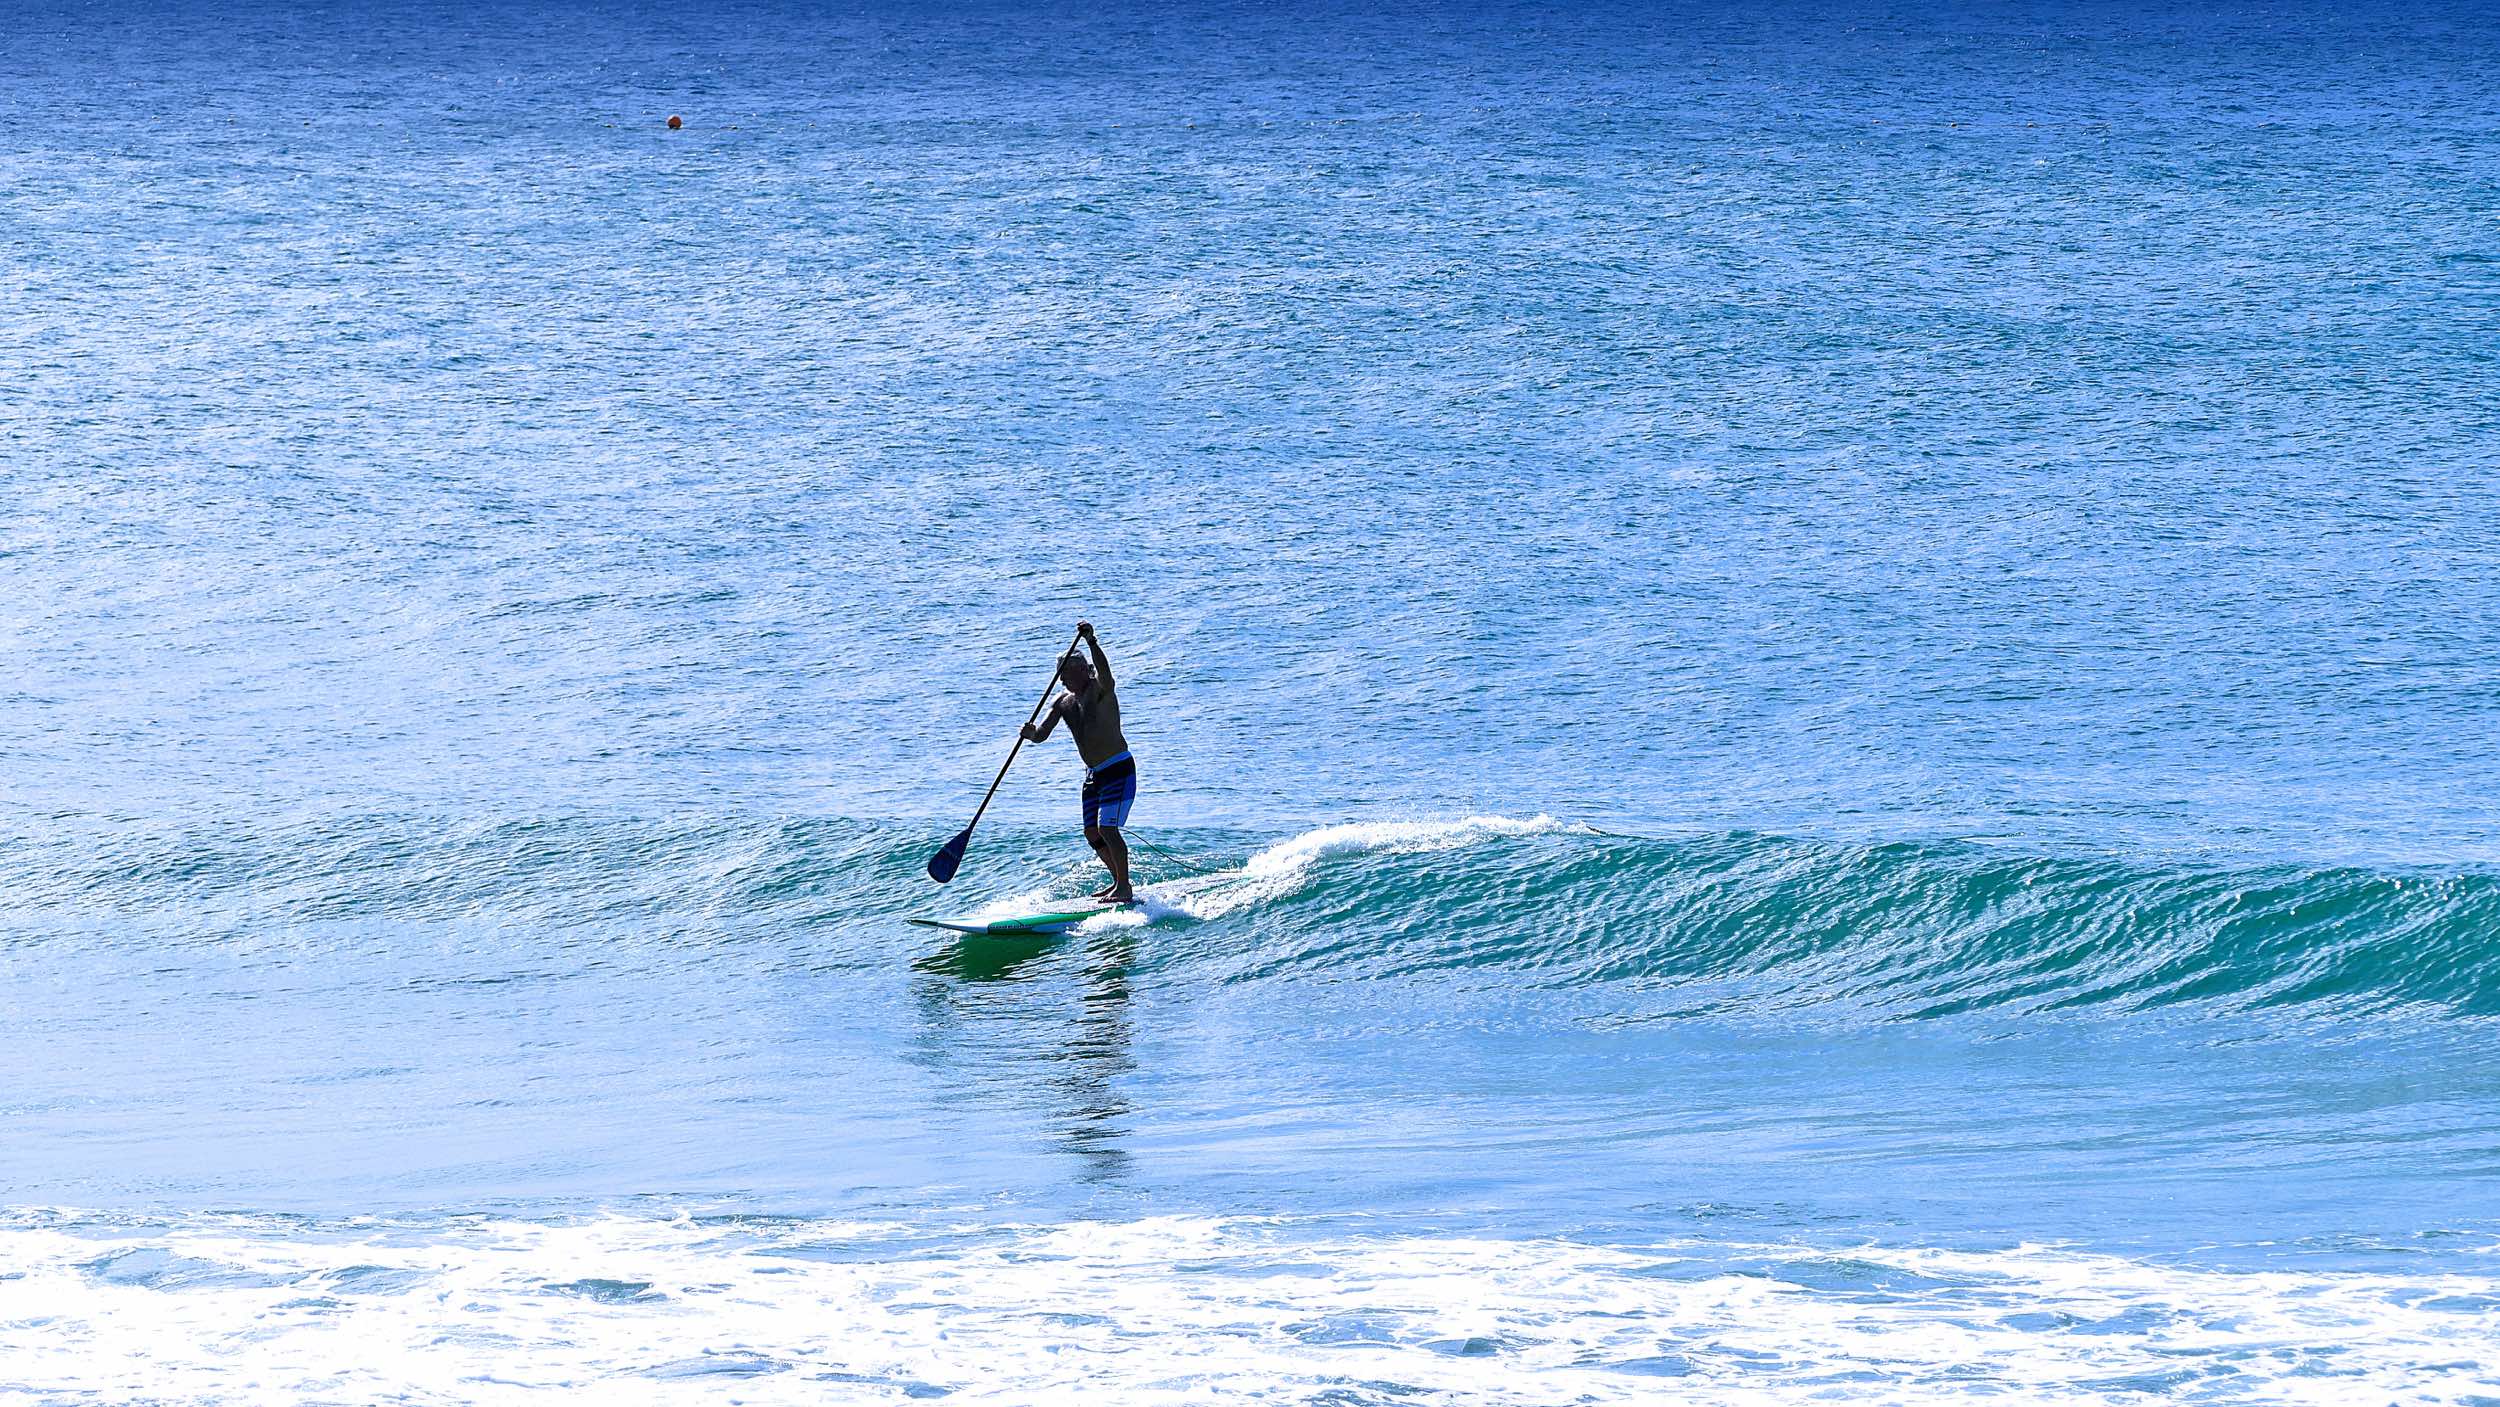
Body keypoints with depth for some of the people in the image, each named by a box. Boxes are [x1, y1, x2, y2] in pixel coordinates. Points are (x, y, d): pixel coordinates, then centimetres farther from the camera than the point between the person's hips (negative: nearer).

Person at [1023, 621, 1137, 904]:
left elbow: (1103, 670, -35)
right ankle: (1118, 881, 26)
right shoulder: (1063, 703, 7)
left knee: (1107, 828, -16)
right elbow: (1041, 734, -3)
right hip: (1094, 774, 8)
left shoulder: (1101, 689, -12)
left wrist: (1091, 641, -51)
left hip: (1119, 770, -8)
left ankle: (1125, 888, -9)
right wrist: (1031, 733, -27)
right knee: (1092, 834, 9)